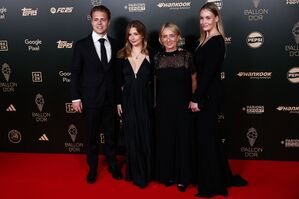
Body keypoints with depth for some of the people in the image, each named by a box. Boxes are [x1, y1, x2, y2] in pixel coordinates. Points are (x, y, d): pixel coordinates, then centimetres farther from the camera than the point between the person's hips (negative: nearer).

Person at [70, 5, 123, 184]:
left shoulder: (115, 44, 3)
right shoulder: (81, 45, -3)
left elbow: (117, 72, 5)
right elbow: (75, 73, -3)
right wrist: (76, 97, -7)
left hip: (110, 99, 2)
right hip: (91, 100, -2)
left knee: (111, 135, 14)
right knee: (92, 136, 11)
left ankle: (113, 165, 33)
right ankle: (93, 168, 29)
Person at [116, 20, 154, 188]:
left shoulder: (150, 55, -2)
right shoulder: (122, 56, 4)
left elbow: (155, 80, -1)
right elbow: (119, 81, 7)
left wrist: (154, 102, -6)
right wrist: (119, 102, 4)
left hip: (145, 101, -2)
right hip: (128, 101, 2)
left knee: (146, 137, 6)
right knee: (132, 138, 8)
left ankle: (147, 173, 23)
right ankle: (136, 174, 23)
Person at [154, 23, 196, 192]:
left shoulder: (187, 56, -3)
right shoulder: (157, 58, 3)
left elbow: (194, 80, 3)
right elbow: (154, 82, 8)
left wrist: (193, 100, -3)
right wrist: (154, 102, 0)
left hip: (182, 105, -2)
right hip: (163, 106, 2)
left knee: (183, 139, 6)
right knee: (165, 139, 9)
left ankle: (182, 177, 22)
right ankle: (167, 174, 26)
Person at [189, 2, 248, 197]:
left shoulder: (216, 42, -15)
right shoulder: (206, 40, 13)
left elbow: (208, 73, -20)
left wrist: (196, 99, -18)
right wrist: (197, 97, 11)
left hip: (209, 96, -10)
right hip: (206, 94, 10)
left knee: (206, 137, -1)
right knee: (210, 136, 16)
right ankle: (222, 177, 31)